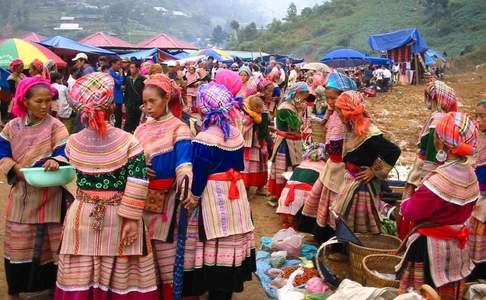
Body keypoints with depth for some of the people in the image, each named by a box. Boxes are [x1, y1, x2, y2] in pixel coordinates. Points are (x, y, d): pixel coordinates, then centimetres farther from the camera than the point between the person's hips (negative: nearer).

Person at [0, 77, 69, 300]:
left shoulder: (55, 126, -7)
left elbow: (63, 154, -14)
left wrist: (55, 162, -36)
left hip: (48, 194, -3)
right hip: (21, 192, 3)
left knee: (50, 241, 4)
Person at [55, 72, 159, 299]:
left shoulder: (72, 142, -4)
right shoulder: (127, 141, -12)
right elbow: (138, 182, -17)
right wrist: (132, 219, -13)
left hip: (82, 216, 3)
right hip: (119, 218, -2)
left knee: (80, 280, 13)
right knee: (122, 280, 12)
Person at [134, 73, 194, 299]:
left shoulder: (178, 128, -7)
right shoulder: (141, 129, 11)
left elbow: (184, 162, -21)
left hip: (166, 198, -5)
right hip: (142, 197, 6)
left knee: (166, 255, 0)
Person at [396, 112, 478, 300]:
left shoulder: (439, 181, -29)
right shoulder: (470, 174, -3)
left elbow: (410, 213, -19)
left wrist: (405, 203, 2)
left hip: (430, 249, -8)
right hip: (457, 249, 8)